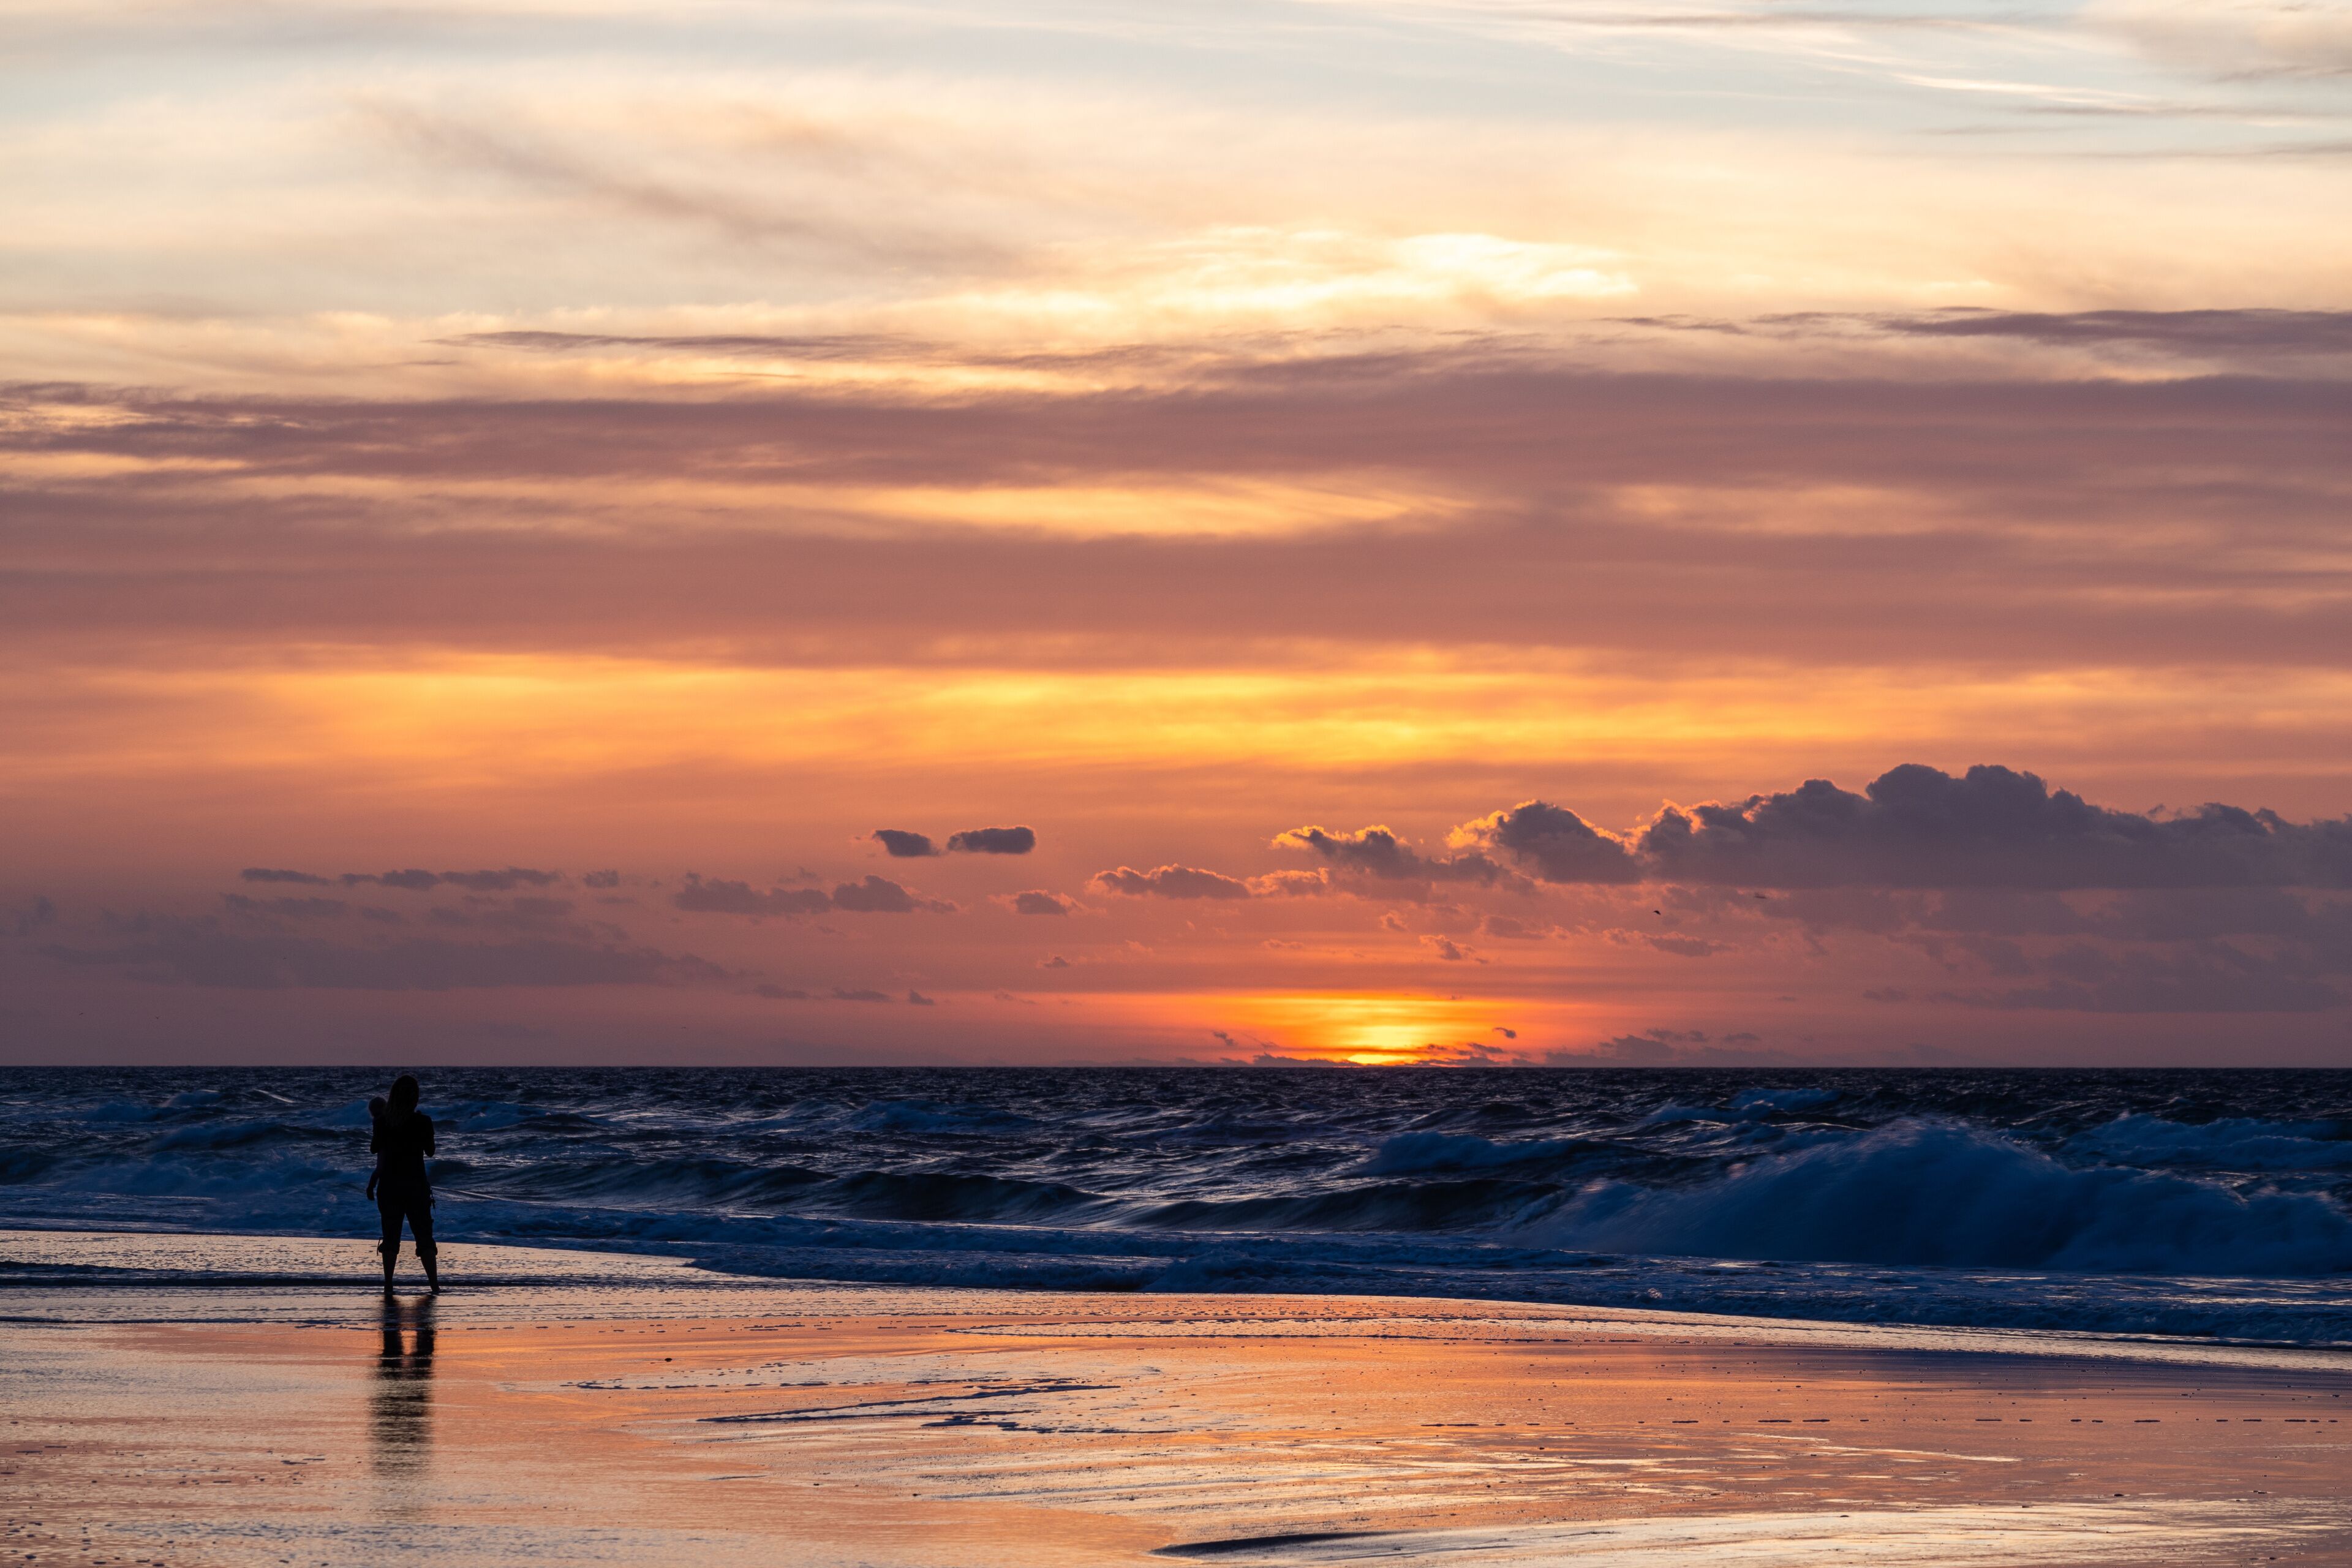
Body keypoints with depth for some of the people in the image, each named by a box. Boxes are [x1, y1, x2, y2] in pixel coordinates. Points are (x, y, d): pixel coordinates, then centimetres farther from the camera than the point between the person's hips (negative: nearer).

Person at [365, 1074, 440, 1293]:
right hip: (416, 1185, -1)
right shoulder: (423, 1121, -9)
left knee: (391, 1235, 10)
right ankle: (434, 1284, -1)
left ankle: (388, 1284, 8)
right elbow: (430, 1152, 3)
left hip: (389, 1185, 1)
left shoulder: (383, 1122, -6)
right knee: (424, 1235, 5)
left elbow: (375, 1150, 4)